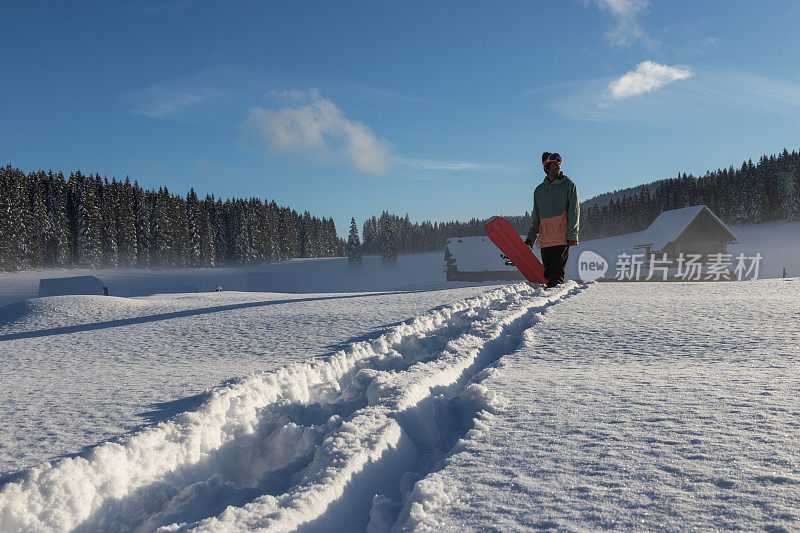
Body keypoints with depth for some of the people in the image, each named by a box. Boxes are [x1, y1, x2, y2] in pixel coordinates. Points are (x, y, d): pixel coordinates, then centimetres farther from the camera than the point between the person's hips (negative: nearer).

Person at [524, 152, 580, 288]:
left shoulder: (569, 185, 5)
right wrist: (531, 238, 17)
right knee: (548, 273, 3)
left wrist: (572, 235, -11)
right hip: (545, 240, 4)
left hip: (562, 239, -4)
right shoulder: (539, 190, 16)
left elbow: (574, 212, -1)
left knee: (556, 274, -11)